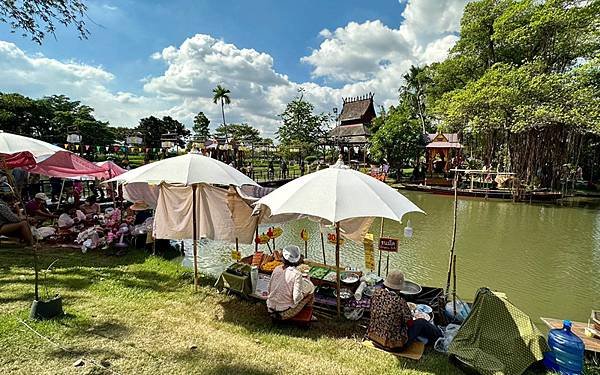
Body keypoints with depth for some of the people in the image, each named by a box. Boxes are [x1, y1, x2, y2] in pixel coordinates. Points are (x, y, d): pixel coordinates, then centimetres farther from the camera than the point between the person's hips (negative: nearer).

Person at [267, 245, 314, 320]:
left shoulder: (277, 269, -5)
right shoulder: (296, 274, -21)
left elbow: (269, 289, 4)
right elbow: (296, 298, -22)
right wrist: (302, 293, -2)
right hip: (284, 313, -6)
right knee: (310, 288, 7)